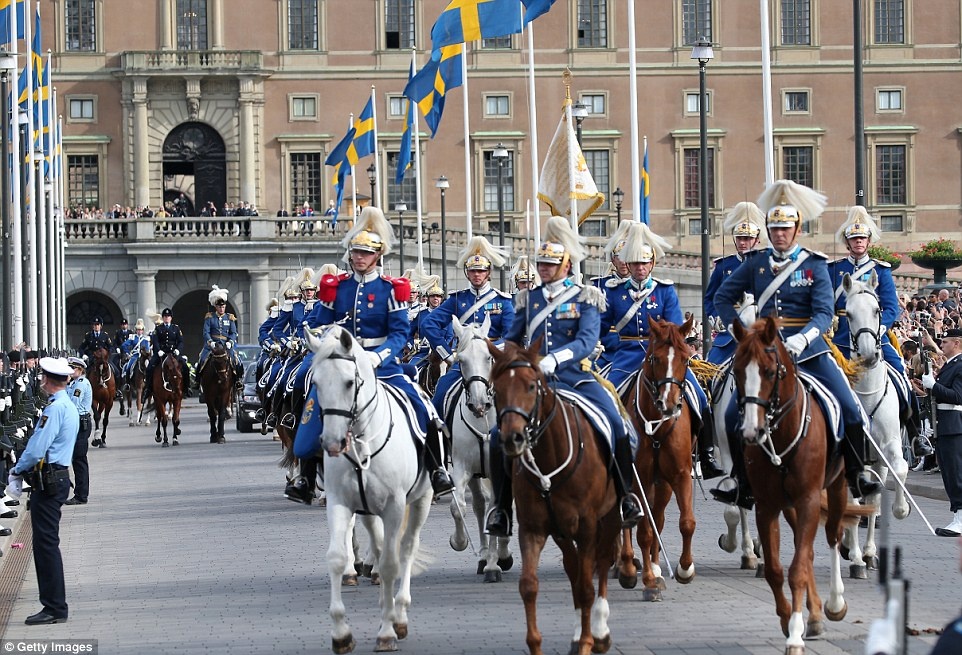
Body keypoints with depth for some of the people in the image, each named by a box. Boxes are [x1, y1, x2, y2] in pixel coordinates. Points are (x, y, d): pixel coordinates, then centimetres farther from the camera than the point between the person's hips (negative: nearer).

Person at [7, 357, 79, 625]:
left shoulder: (54, 409, -18)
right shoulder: (69, 407, 14)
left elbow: (36, 449, -20)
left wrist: (17, 470, -4)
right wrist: (22, 470, 14)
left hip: (48, 481, -10)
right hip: (59, 476, 10)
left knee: (45, 543, -7)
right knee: (47, 543, 15)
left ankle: (54, 608, -7)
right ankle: (55, 604, 19)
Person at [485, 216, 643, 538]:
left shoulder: (585, 299, 2)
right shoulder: (529, 299, 14)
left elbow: (587, 341, -13)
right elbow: (512, 340, 20)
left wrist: (554, 359, -30)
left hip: (573, 375, -3)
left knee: (615, 423, -24)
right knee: (500, 433, -15)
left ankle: (625, 495, -6)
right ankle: (501, 508, 0)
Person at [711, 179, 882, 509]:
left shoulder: (815, 265, -1)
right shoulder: (755, 263, 6)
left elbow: (824, 313, -10)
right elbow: (723, 297, 13)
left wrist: (801, 339, -28)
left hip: (808, 349, -2)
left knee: (850, 408, -12)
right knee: (733, 415, -8)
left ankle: (856, 475, 6)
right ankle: (744, 486, 3)